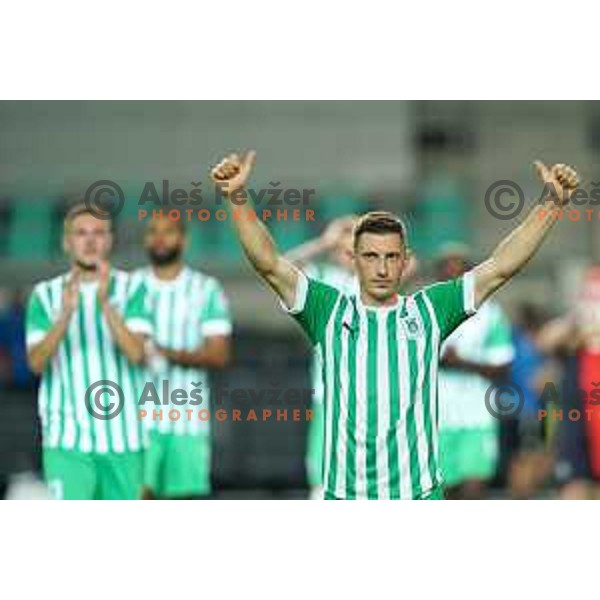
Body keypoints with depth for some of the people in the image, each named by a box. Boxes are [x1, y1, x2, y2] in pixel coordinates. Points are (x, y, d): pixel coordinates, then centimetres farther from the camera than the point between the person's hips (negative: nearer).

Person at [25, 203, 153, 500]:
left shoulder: (131, 289, 2)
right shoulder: (46, 294, 5)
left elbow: (135, 353, -12)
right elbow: (36, 362, -7)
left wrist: (105, 302, -26)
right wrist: (65, 314, -22)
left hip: (122, 434, 1)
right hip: (67, 437, -1)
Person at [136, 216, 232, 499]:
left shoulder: (207, 289, 5)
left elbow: (219, 354, -2)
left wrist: (171, 354, -18)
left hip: (187, 420, 0)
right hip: (138, 415, 0)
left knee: (184, 495, 3)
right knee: (139, 497, -11)